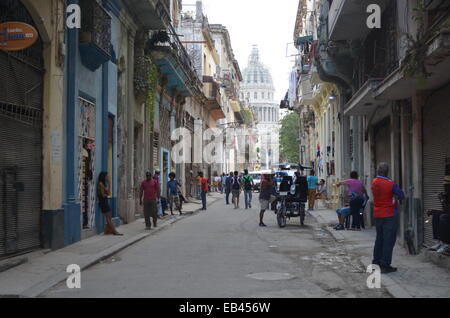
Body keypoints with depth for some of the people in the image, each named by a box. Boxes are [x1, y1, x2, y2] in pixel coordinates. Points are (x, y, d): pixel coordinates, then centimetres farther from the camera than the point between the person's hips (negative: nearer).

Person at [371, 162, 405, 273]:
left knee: (379, 239, 18)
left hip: (377, 214, 7)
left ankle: (376, 262, 24)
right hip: (390, 215, -7)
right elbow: (402, 196, -9)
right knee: (389, 240, -1)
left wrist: (393, 197, 2)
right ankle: (385, 265, -1)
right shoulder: (391, 184, -17)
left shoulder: (374, 182, 1)